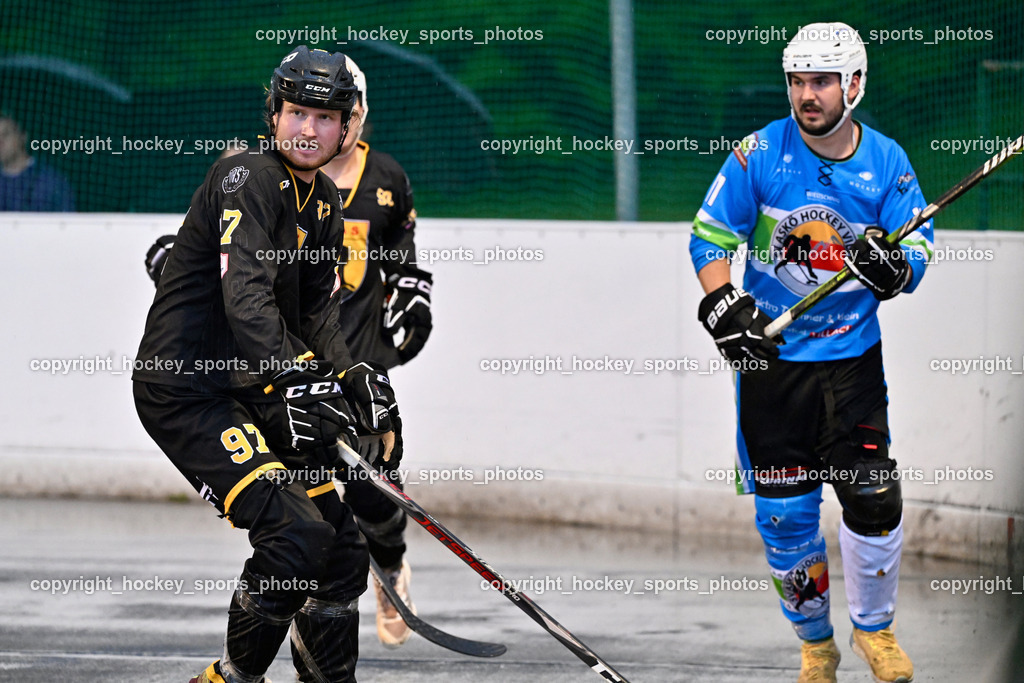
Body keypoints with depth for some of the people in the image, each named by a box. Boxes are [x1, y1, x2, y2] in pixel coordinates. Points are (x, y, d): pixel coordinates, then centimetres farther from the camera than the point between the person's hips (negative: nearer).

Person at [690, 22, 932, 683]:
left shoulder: (887, 162, -2)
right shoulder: (760, 153, -6)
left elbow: (919, 252, 0)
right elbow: (710, 236, 0)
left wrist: (894, 266, -23)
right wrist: (724, 305, -16)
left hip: (853, 360, 0)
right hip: (770, 357, 0)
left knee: (873, 498, -8)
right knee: (785, 513, 2)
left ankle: (875, 629, 16)